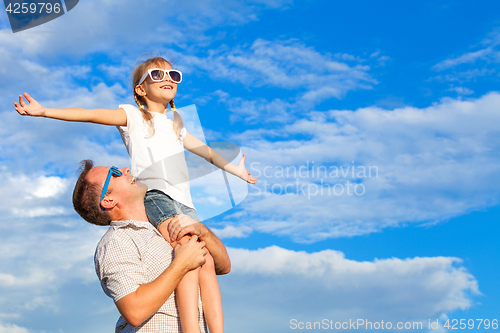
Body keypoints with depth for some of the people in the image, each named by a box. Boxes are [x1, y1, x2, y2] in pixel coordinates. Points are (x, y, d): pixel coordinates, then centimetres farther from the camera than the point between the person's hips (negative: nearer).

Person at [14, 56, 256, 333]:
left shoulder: (176, 128, 31)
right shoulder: (133, 116, 13)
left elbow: (206, 151, 45)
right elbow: (91, 114, 1)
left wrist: (236, 170, 55)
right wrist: (45, 111, -10)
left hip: (183, 202, 6)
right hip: (154, 196, -6)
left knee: (207, 265, -11)